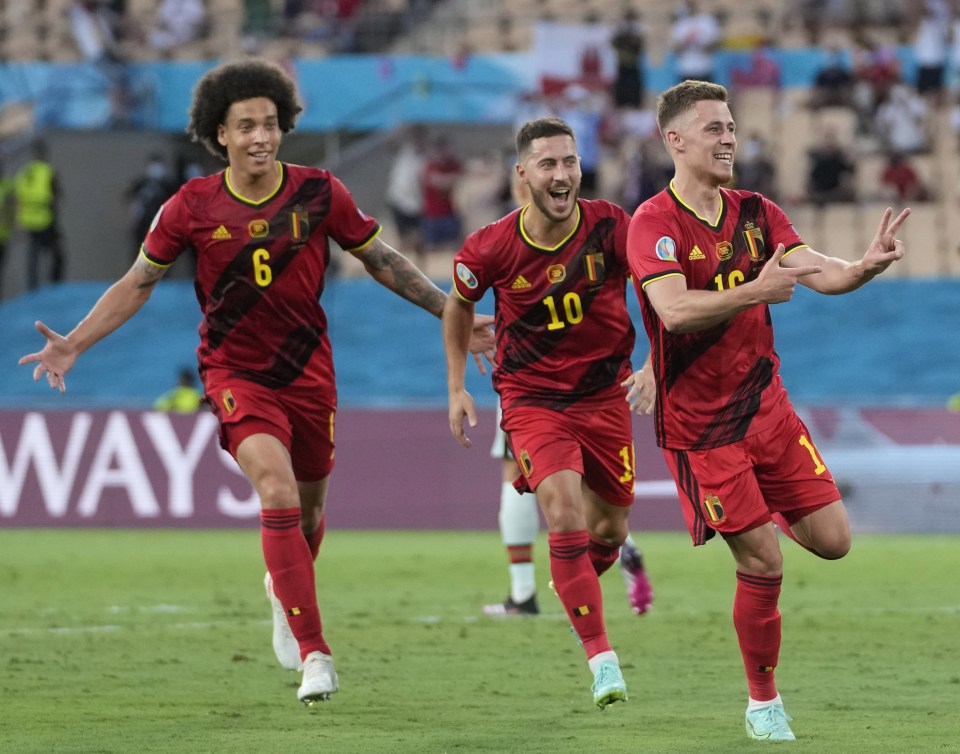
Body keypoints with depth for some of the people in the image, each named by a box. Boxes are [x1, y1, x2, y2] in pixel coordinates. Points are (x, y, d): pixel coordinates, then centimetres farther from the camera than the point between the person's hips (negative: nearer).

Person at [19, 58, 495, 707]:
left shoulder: (320, 193, -7)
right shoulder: (193, 207, -9)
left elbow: (382, 261, 6)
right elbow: (139, 283, 3)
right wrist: (72, 345, -5)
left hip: (308, 372, 3)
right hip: (236, 373, -2)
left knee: (308, 510, 15)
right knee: (278, 494, -23)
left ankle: (285, 590, 52)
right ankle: (314, 655, -21)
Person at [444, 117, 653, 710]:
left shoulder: (610, 227, -14)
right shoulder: (491, 249, -13)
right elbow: (459, 304, 8)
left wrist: (653, 365, -20)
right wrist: (457, 387, 9)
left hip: (605, 393, 2)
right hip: (532, 398, -2)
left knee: (611, 529, 9)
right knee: (565, 513, -21)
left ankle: (579, 593, 46)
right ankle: (602, 660, -18)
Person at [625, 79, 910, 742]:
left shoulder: (755, 214, 5)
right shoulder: (653, 224, -15)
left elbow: (816, 271, -7)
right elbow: (675, 310, -30)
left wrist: (864, 267, -29)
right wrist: (753, 292, -43)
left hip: (766, 406, 6)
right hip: (699, 425, -6)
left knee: (833, 540, 1)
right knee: (764, 566, -8)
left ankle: (768, 512, 35)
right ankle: (764, 703, 10)